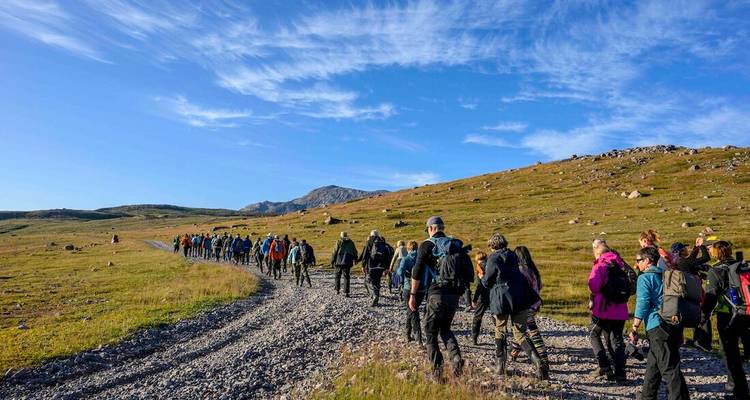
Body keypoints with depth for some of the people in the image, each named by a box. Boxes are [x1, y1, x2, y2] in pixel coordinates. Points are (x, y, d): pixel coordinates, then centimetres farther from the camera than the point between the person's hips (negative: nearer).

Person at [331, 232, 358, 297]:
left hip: (339, 262, -1)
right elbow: (355, 252, 14)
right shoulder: (351, 242, 7)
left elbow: (334, 252, -4)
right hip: (347, 262, 1)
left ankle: (337, 290, 19)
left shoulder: (339, 242, -1)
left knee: (337, 276, 15)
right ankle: (346, 292, -4)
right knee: (346, 277, 3)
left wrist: (332, 262, 2)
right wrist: (355, 259, 30)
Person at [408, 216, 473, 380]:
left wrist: (413, 295, -1)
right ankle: (455, 357, -1)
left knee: (430, 332, 9)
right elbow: (470, 273, 9)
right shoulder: (457, 245, 12)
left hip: (437, 293, -5)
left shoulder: (427, 245, -2)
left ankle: (437, 370, 4)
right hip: (455, 294, 5)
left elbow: (417, 272, -7)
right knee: (445, 328, 22)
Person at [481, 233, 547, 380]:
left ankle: (500, 366, 18)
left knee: (499, 331, 15)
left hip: (502, 300, -5)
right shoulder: (513, 256, 9)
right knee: (520, 334, 9)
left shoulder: (493, 259, -10)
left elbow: (487, 283, -5)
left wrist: (482, 277, 15)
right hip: (520, 299, 5)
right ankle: (539, 363, -10)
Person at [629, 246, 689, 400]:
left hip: (658, 327, -9)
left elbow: (642, 305, -14)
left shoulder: (645, 278, -7)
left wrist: (634, 329, -8)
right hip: (674, 325, 9)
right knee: (653, 364, 18)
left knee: (669, 368, -5)